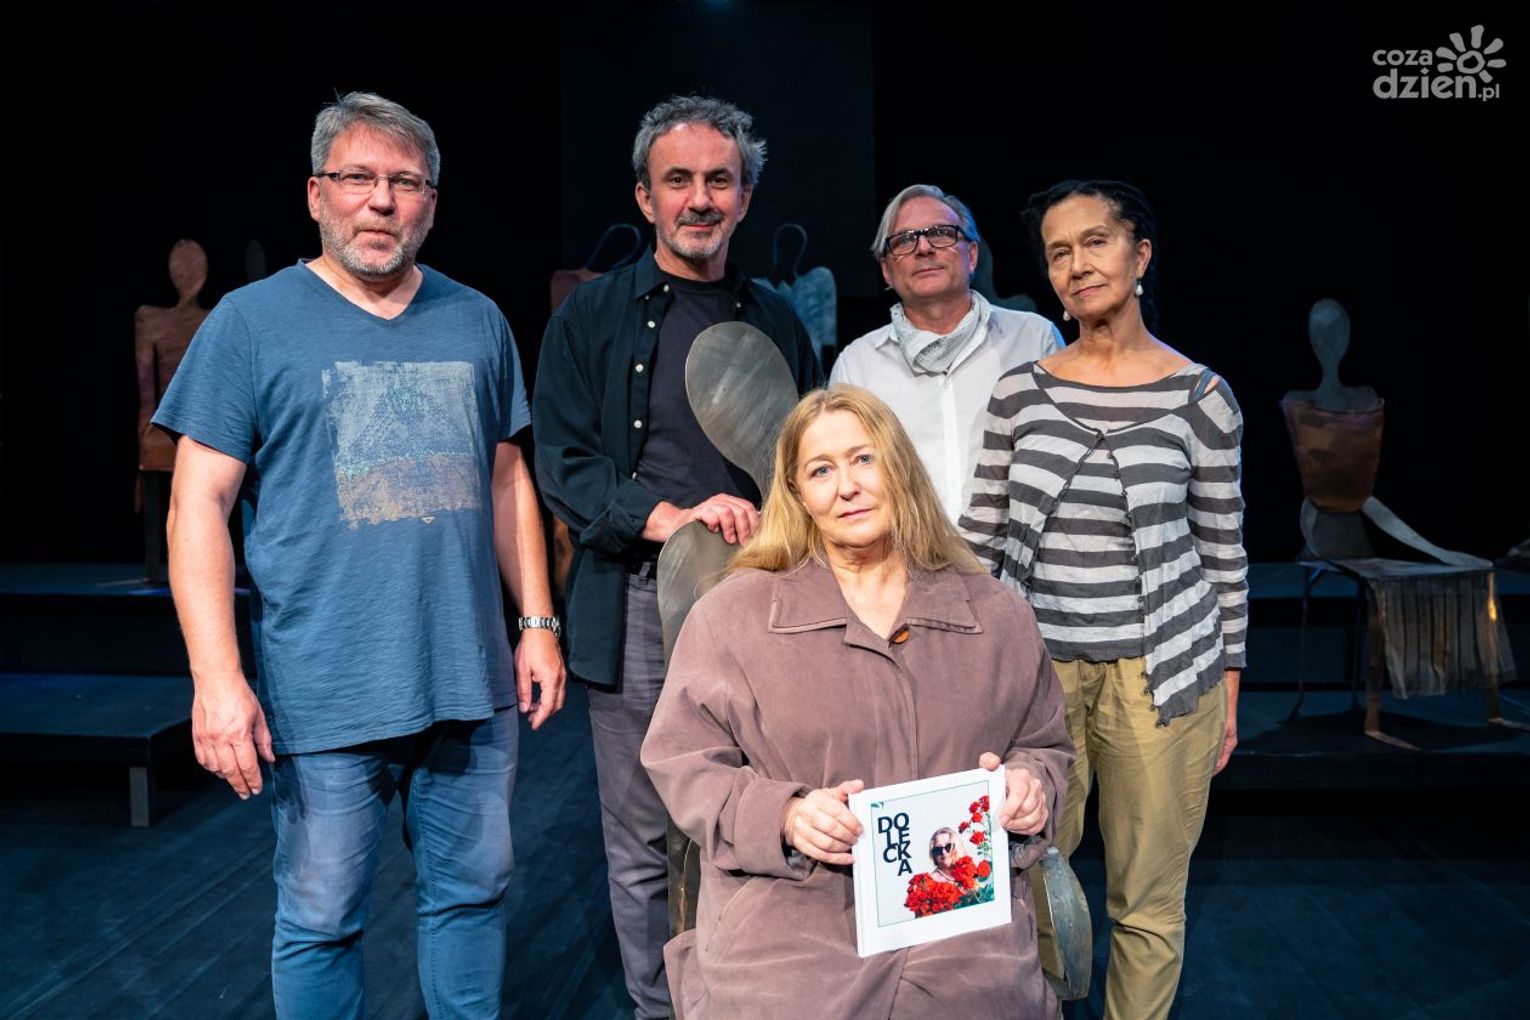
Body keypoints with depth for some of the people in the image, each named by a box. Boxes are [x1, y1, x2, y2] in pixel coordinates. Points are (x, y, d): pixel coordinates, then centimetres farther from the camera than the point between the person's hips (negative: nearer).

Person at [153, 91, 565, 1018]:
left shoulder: (478, 322, 9)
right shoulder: (251, 323, -2)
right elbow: (200, 504, -6)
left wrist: (538, 622, 9)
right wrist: (217, 677, -14)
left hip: (473, 681, 4)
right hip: (324, 691, -3)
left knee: (475, 891, 15)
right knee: (322, 920, 9)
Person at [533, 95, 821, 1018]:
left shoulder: (778, 322, 13)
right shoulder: (593, 317, 4)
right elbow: (563, 464, -3)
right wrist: (671, 517, -18)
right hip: (638, 606, -2)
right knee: (644, 845, 6)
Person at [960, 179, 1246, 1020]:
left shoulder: (1200, 394, -2)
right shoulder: (1020, 392, 2)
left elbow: (1223, 551, 3)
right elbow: (978, 539, 4)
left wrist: (1228, 689, 4)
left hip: (1158, 673, -1)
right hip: (1035, 667, 1)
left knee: (1148, 901, 12)